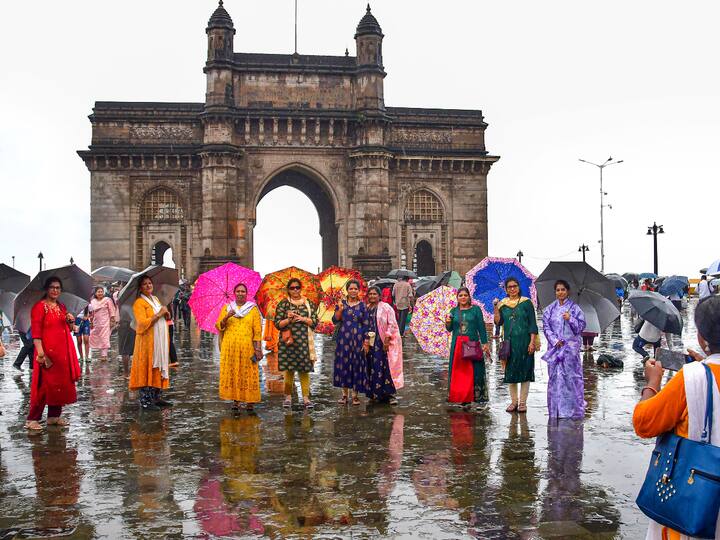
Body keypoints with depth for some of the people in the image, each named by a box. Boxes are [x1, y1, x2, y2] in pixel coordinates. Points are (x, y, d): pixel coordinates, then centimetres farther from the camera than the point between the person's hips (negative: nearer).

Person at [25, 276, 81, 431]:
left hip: (63, 352, 7)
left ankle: (54, 416, 20)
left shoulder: (62, 307, 15)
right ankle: (32, 419, 2)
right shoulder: (40, 307, -7)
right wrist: (40, 352, -23)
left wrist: (71, 321, 1)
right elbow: (35, 332, -14)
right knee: (45, 384, -7)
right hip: (48, 352, -7)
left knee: (61, 383, 9)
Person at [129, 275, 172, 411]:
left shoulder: (155, 299, 15)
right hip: (147, 342, -8)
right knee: (147, 370, -5)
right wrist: (158, 314, -18)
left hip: (160, 341, 8)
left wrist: (165, 314, 5)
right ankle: (145, 401, 0)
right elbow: (143, 323, -20)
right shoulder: (139, 303, -10)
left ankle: (157, 398, 19)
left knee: (159, 370, 11)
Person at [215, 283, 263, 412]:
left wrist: (258, 348, -6)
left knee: (248, 373, -4)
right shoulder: (226, 308, 13)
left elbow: (257, 330, 3)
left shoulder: (253, 309, 8)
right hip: (230, 346, 2)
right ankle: (236, 400, 6)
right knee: (232, 372, -1)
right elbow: (218, 326, 7)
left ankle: (249, 401, 2)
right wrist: (226, 317, -12)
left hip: (247, 347, -2)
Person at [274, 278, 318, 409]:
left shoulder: (309, 303, 11)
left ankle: (306, 398, 2)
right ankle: (288, 397, 13)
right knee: (289, 369, 1)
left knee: (304, 370, -2)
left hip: (304, 341, 1)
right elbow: (277, 324, 1)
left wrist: (303, 319, -8)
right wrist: (288, 319, -14)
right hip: (288, 341, -1)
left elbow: (315, 322, 7)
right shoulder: (283, 304, 5)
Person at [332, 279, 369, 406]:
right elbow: (335, 321, 1)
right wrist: (340, 309, -15)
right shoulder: (341, 304, 5)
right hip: (344, 339, 1)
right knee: (343, 364, 3)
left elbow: (366, 324, 2)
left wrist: (366, 341, -4)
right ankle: (345, 394, 14)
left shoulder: (362, 305, 2)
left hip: (358, 339, -1)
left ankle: (355, 395, 11)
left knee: (357, 364, 1)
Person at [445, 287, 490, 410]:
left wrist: (485, 343, -4)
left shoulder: (475, 309, 3)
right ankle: (463, 399, 8)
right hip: (457, 344, 3)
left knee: (474, 371, -4)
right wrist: (448, 323, -9)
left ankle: (480, 398, 2)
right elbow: (450, 329, 12)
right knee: (459, 371, 2)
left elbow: (481, 327, 1)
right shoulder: (454, 311, 12)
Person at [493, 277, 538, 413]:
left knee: (524, 371, -1)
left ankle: (522, 402, 6)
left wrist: (532, 342, -11)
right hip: (509, 342, 3)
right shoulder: (503, 304, 9)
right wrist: (496, 308, -9)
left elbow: (532, 324, -3)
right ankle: (514, 401, 15)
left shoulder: (526, 302, 0)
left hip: (524, 342, -3)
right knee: (510, 371, 5)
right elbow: (498, 322, 0)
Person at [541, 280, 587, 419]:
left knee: (571, 375, -6)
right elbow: (546, 327, 6)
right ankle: (556, 410, 7)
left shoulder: (574, 308, 4)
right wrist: (555, 341, -7)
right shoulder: (549, 309, 10)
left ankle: (573, 409, 0)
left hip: (570, 346, -2)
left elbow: (581, 325, 0)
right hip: (555, 346, 2)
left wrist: (570, 319, -16)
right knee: (555, 376, 1)